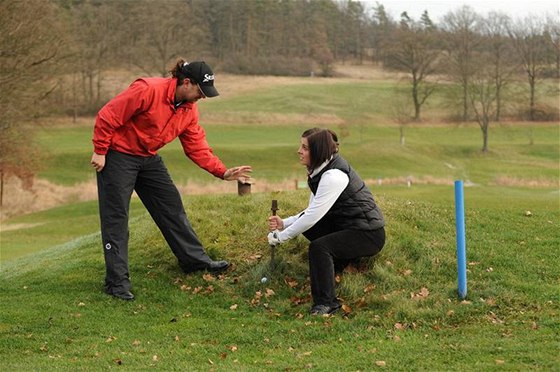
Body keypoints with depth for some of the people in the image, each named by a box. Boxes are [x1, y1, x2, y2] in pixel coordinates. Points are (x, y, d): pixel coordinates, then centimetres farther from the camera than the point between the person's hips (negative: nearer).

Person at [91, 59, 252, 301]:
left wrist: (223, 172, -7)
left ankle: (195, 260, 24)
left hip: (149, 159, 8)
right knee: (116, 218, -5)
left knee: (172, 207, 10)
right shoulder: (148, 90, -25)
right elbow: (107, 117, -22)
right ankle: (117, 281, 0)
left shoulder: (189, 110, 0)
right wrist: (100, 152, -18)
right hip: (118, 156, -8)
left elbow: (197, 148, 4)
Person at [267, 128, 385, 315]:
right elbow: (312, 212, 10)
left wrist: (281, 236, -17)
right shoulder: (320, 171, 5)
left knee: (319, 247, -26)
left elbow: (314, 216, -26)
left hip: (369, 234, -10)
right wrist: (284, 223, -4)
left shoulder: (334, 176, -24)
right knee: (307, 226, 2)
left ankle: (326, 303, -19)